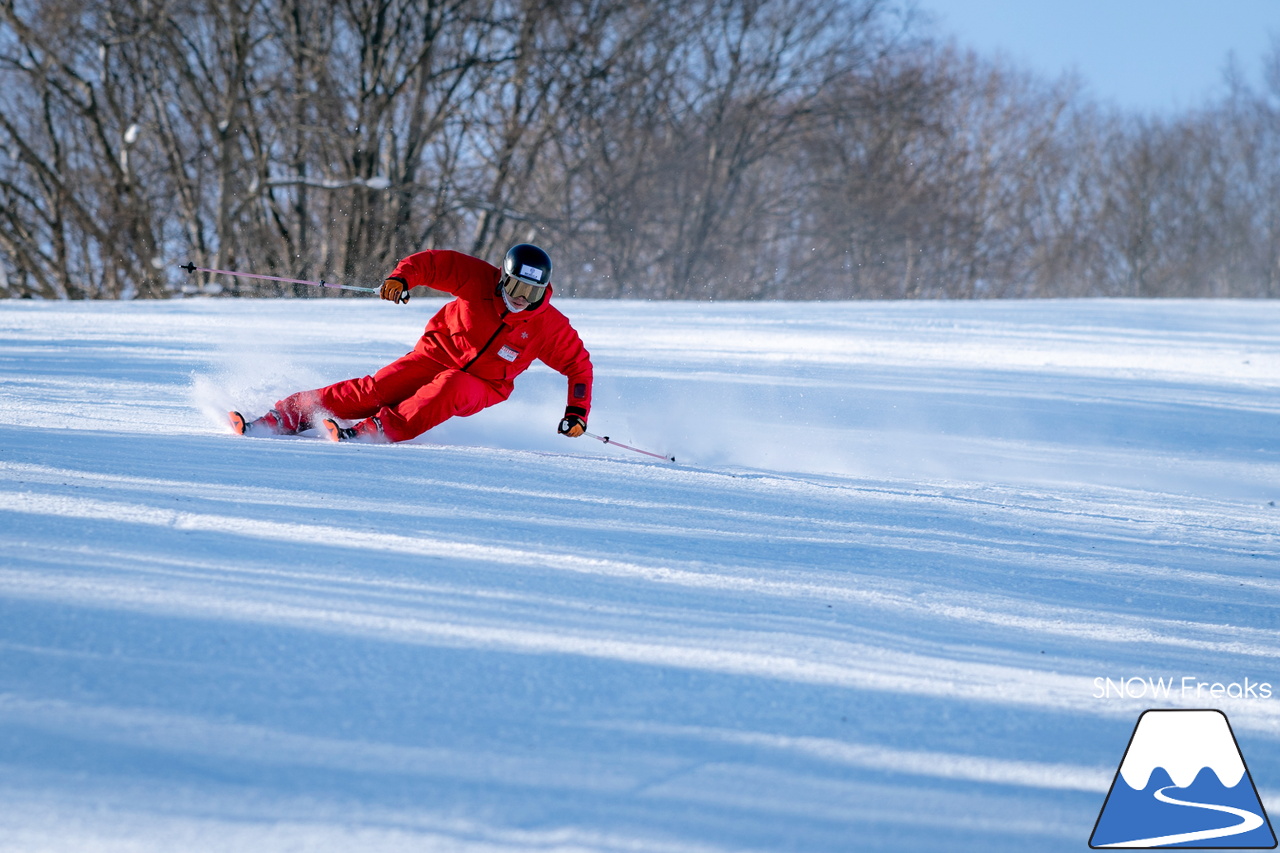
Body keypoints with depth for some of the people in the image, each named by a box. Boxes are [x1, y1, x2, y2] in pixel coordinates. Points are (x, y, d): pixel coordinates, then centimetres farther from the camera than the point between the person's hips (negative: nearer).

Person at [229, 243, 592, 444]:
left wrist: (577, 410, -11)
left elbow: (579, 363, -1)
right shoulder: (480, 279, -12)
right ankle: (282, 419, -21)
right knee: (376, 389, -19)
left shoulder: (550, 326, -13)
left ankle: (375, 431, -47)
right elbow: (432, 262, -11)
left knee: (450, 386, -37)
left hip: (481, 388, -1)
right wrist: (401, 278, -30)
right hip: (436, 356, 1)